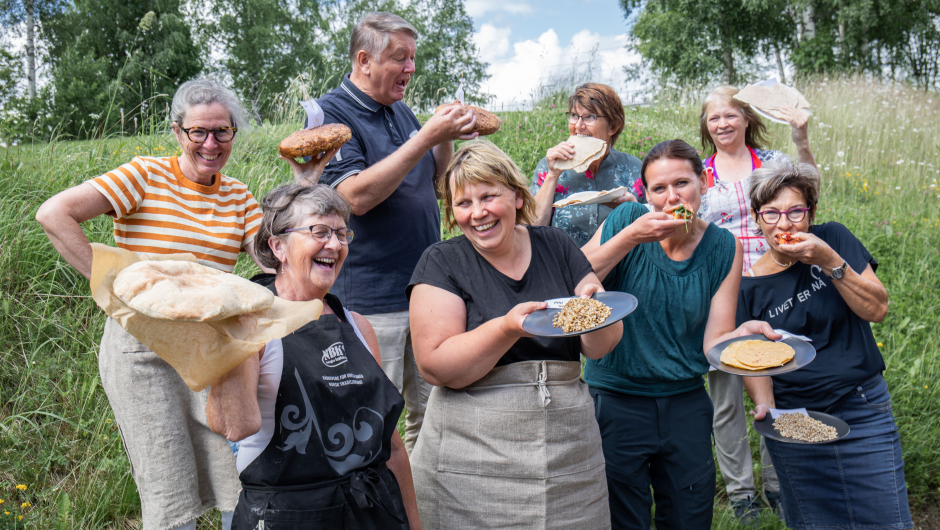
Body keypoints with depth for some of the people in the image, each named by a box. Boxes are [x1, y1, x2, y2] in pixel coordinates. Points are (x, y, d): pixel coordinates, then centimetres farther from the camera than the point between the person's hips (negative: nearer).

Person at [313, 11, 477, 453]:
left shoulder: (401, 111, 13)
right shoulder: (331, 114, -10)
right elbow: (356, 196, -23)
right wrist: (426, 137, -21)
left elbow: (432, 180, 20)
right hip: (372, 299, -7)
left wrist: (446, 139, 1)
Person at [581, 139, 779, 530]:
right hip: (617, 401, -2)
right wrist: (630, 237, -24)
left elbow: (714, 340, -4)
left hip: (686, 405, 3)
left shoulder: (723, 248, -2)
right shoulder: (627, 220, -7)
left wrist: (744, 333, -25)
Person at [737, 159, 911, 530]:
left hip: (863, 411, 0)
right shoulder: (749, 284, -4)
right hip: (792, 420, 0)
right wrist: (765, 405, -18)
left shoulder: (834, 238, -4)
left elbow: (877, 309, -9)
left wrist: (830, 261, -21)